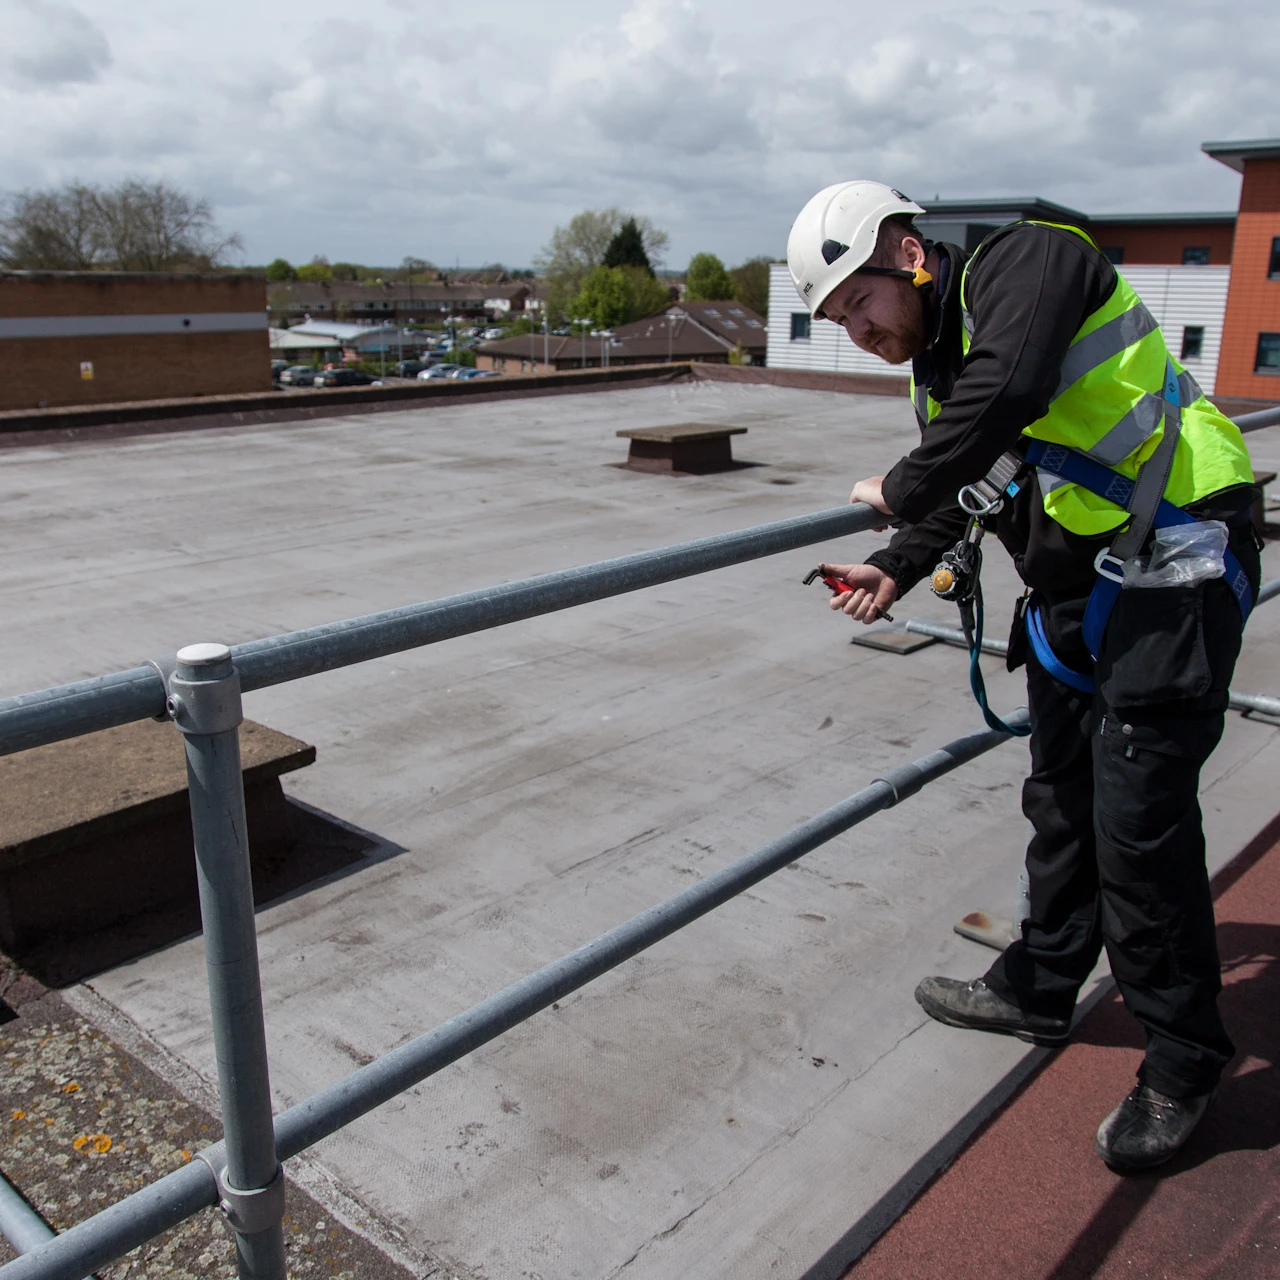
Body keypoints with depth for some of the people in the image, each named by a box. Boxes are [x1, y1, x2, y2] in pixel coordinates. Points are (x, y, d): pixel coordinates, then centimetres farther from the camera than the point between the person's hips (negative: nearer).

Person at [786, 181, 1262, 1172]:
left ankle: (1183, 1061, 13)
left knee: (1139, 821, -5)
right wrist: (896, 570, 2)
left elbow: (1005, 397, -32)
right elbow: (957, 489, 17)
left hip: (1173, 577, -9)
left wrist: (899, 490, -18)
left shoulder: (1026, 259, -14)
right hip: (1077, 588, 9)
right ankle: (1039, 989, 35)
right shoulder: (935, 359, 12)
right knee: (1061, 801, 17)